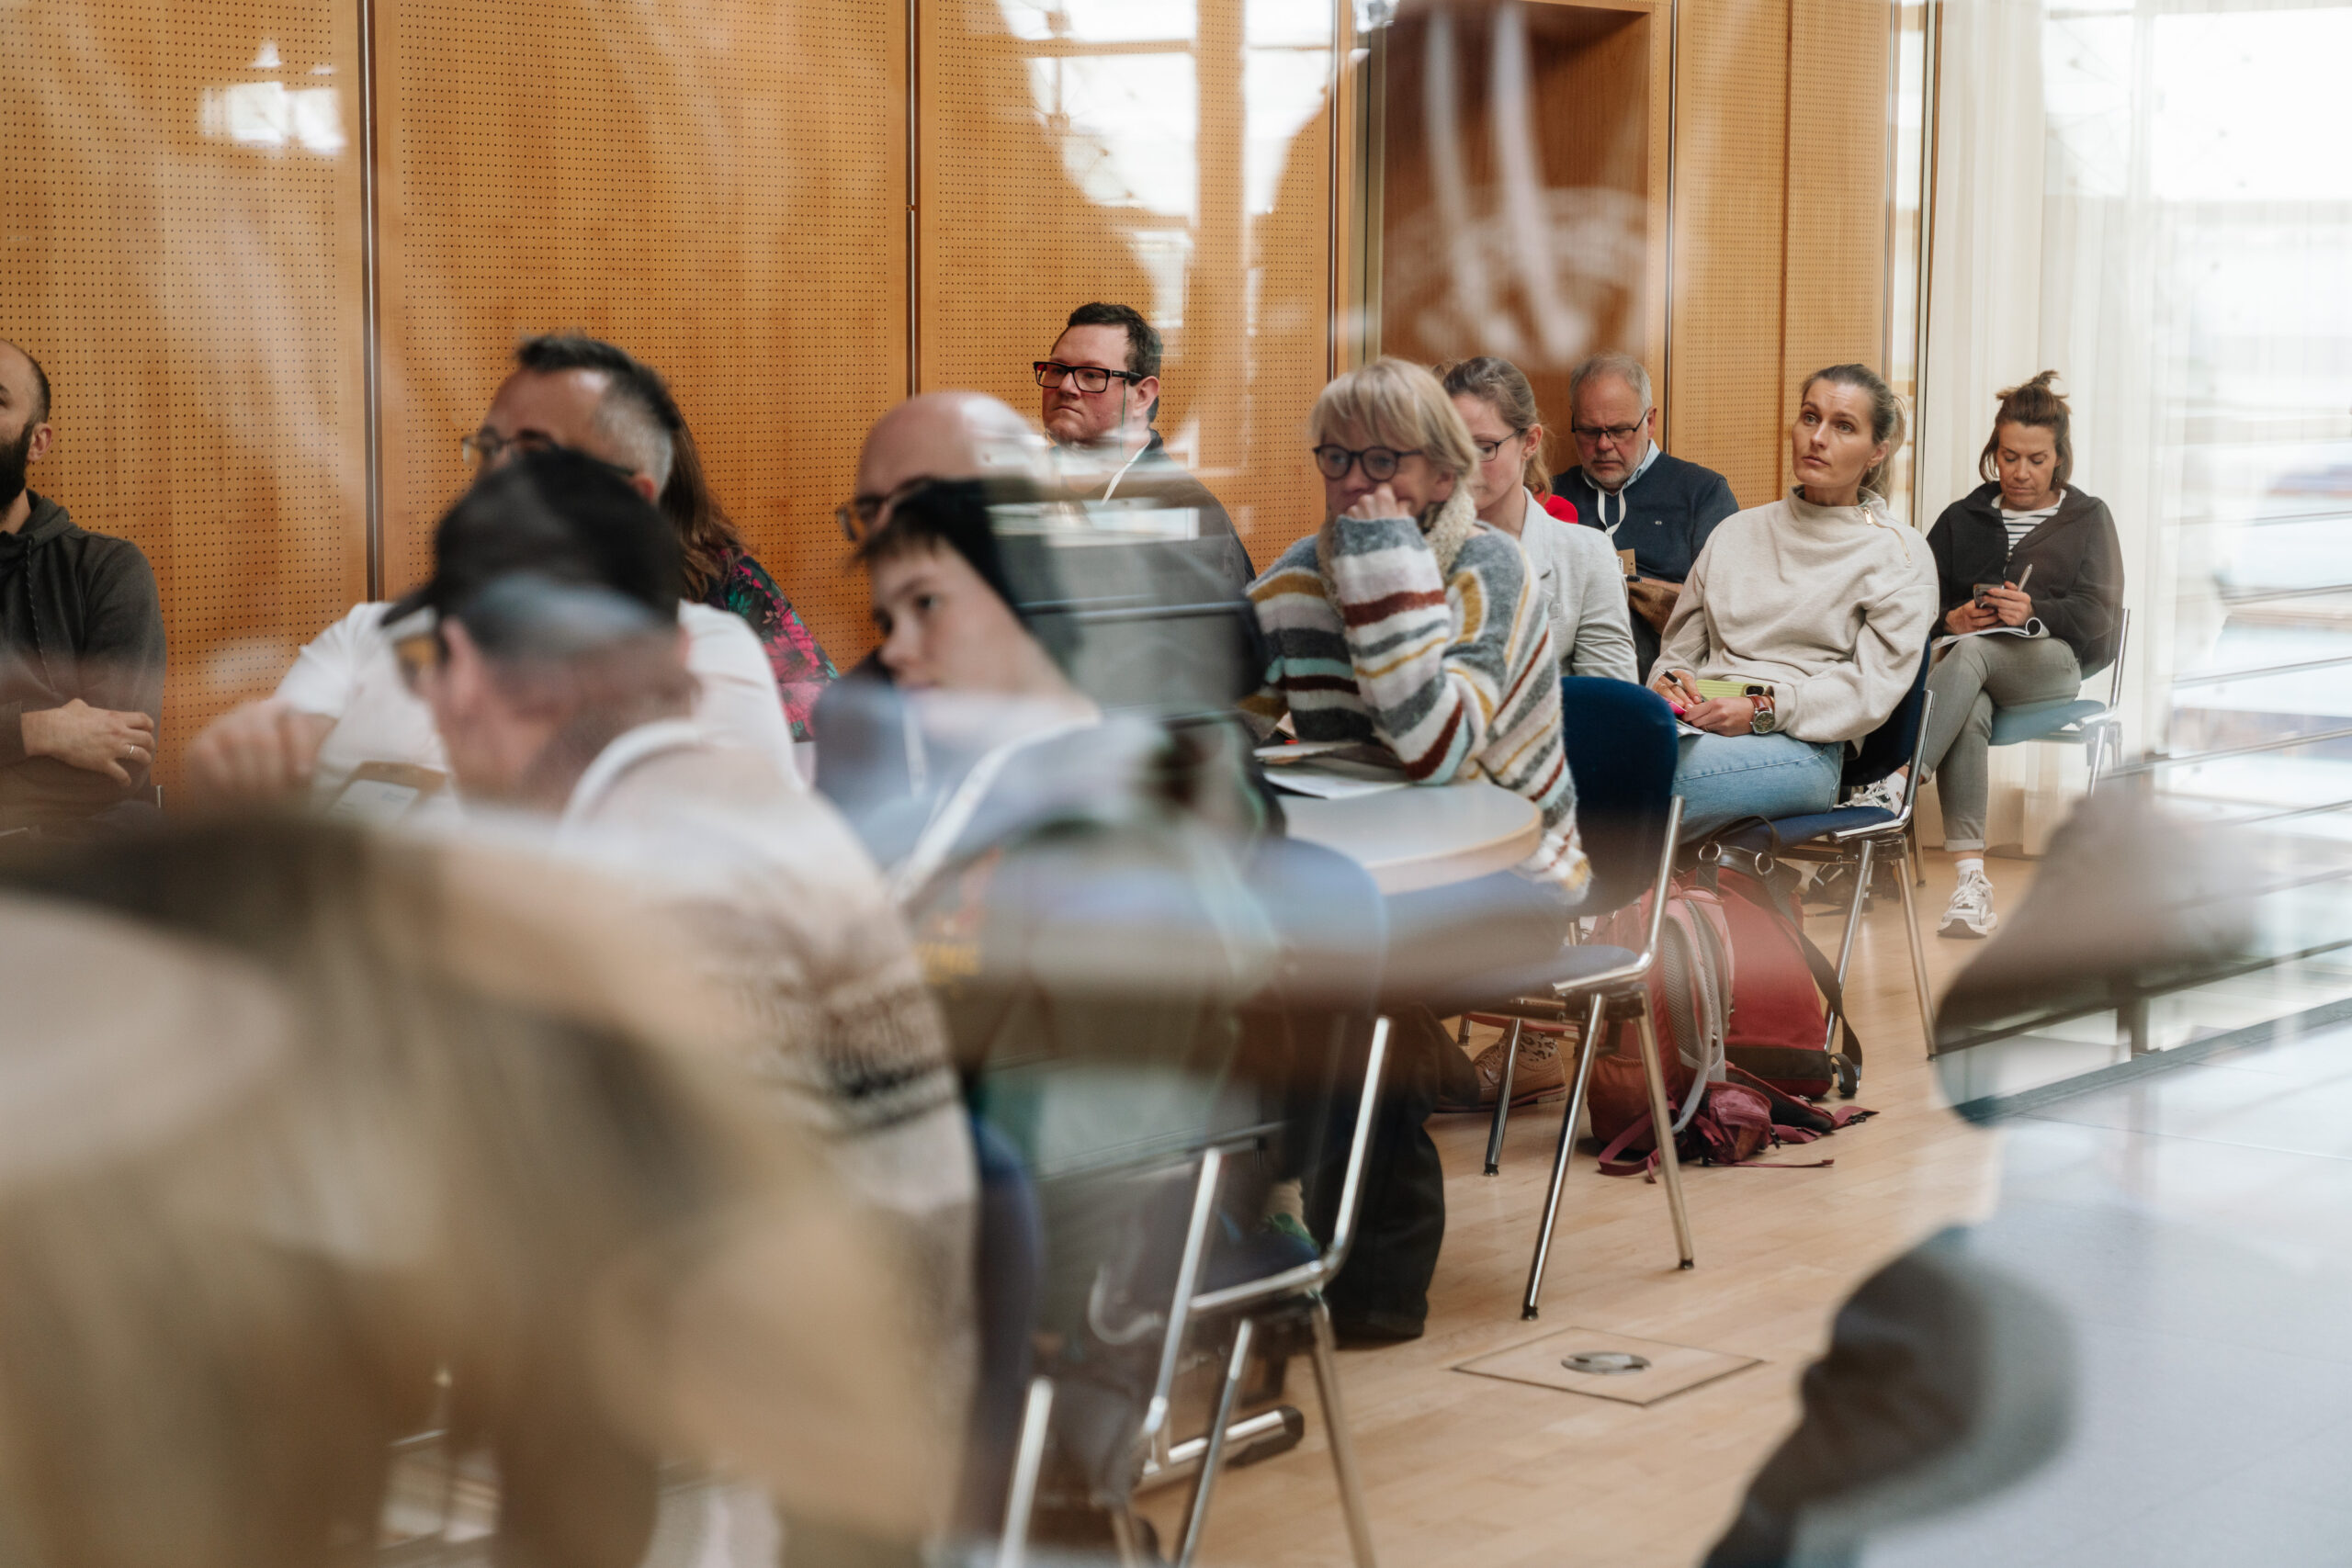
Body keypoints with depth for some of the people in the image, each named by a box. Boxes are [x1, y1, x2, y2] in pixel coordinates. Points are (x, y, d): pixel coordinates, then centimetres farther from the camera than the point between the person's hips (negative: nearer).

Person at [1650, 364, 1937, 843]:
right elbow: (1683, 642, 25)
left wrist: (1763, 709, -16)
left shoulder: (1898, 554, 10)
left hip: (1802, 748, -4)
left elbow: (1872, 688, -3)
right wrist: (1669, 682, -1)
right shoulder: (1738, 531, 26)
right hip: (1699, 725, 4)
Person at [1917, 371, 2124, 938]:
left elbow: (2098, 613, 5)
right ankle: (1970, 877, -48)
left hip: (2054, 661, -1)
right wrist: (1952, 618, -11)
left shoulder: (2088, 518, 20)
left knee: (1970, 655, -37)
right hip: (1965, 651, 1)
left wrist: (2034, 611, -15)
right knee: (1970, 709, -38)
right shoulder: (1962, 518, 24)